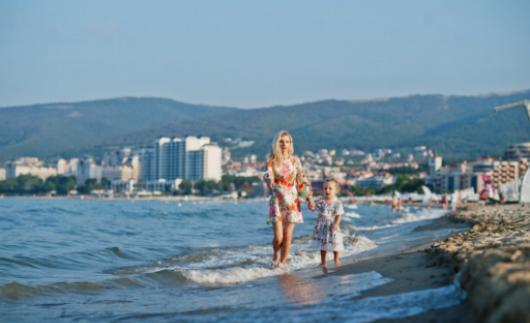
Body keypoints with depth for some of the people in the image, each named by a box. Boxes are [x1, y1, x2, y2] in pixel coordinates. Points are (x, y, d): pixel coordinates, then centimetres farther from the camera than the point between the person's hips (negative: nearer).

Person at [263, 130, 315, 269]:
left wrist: (309, 198, 4)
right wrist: (269, 180, -40)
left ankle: (283, 262, 16)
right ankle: (276, 256, 23)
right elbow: (268, 175, -16)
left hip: (292, 201, 1)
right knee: (278, 236, -8)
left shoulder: (295, 160, 5)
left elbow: (301, 181, 9)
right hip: (277, 201, -1)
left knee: (288, 236, -1)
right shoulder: (272, 161, 0)